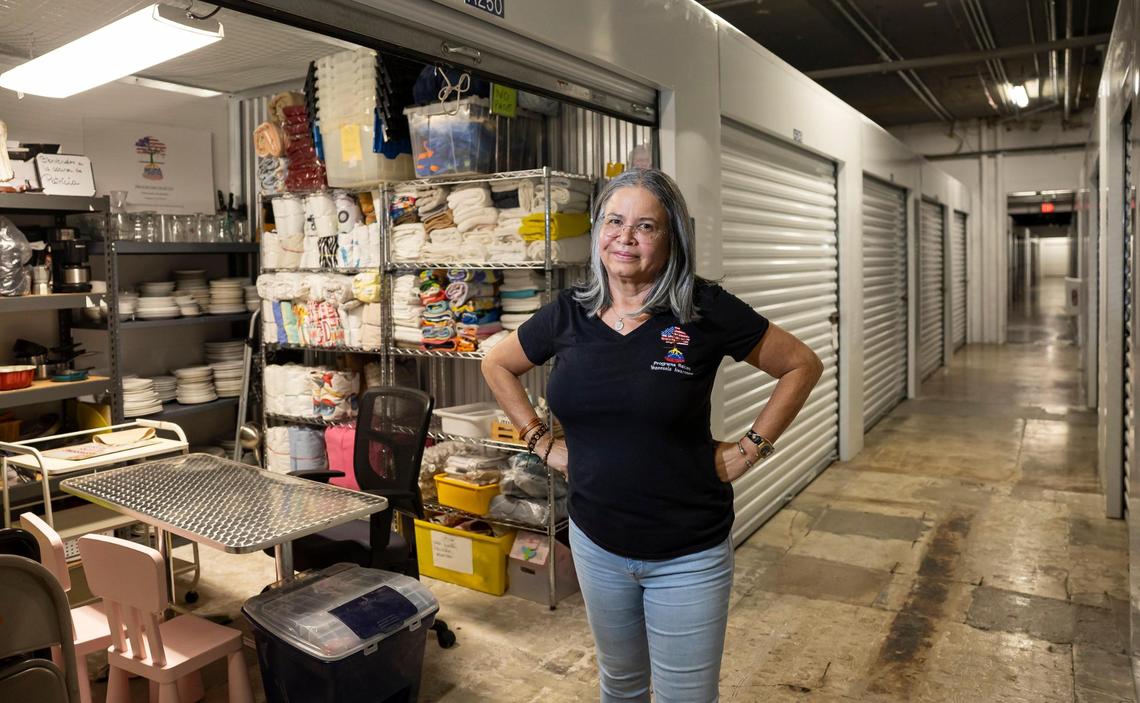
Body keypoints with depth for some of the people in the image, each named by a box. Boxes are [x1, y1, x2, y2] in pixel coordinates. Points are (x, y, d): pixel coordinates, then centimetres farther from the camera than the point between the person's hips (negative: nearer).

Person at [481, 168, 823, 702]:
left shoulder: (705, 309, -13)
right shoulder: (568, 313, -3)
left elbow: (802, 365, -4)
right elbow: (497, 365, 12)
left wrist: (750, 449, -9)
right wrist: (541, 442, 4)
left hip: (688, 555, -3)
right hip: (595, 542, 3)